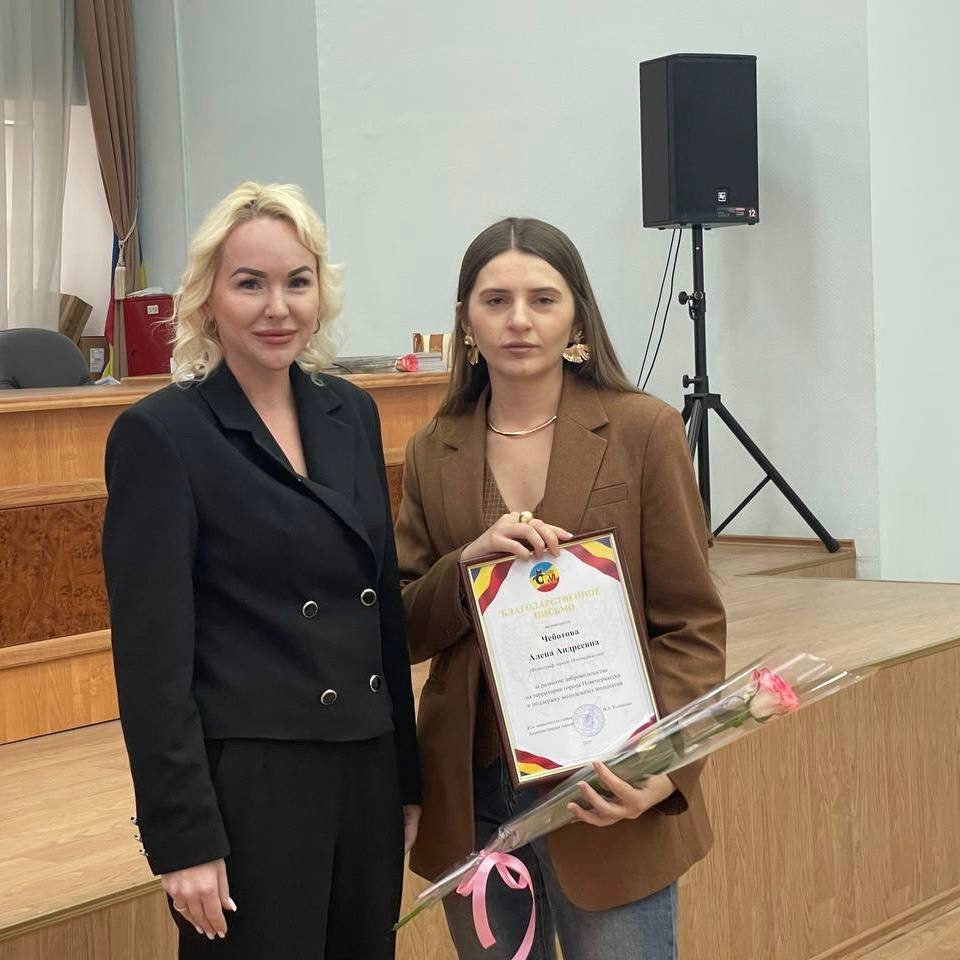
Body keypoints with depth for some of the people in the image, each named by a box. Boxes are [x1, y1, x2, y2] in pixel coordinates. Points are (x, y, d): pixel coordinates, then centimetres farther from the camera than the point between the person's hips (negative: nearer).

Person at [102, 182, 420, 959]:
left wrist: (408, 773, 13)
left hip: (365, 772, 6)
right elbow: (152, 654, -13)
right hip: (245, 785, -6)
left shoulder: (352, 413, 7)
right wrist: (183, 834, -15)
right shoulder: (161, 433, -10)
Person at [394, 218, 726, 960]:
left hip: (605, 790, -3)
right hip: (471, 794, 3)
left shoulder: (642, 431, -5)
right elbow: (403, 631, 4)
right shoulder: (433, 454, 5)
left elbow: (694, 625, -4)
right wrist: (469, 562, -15)